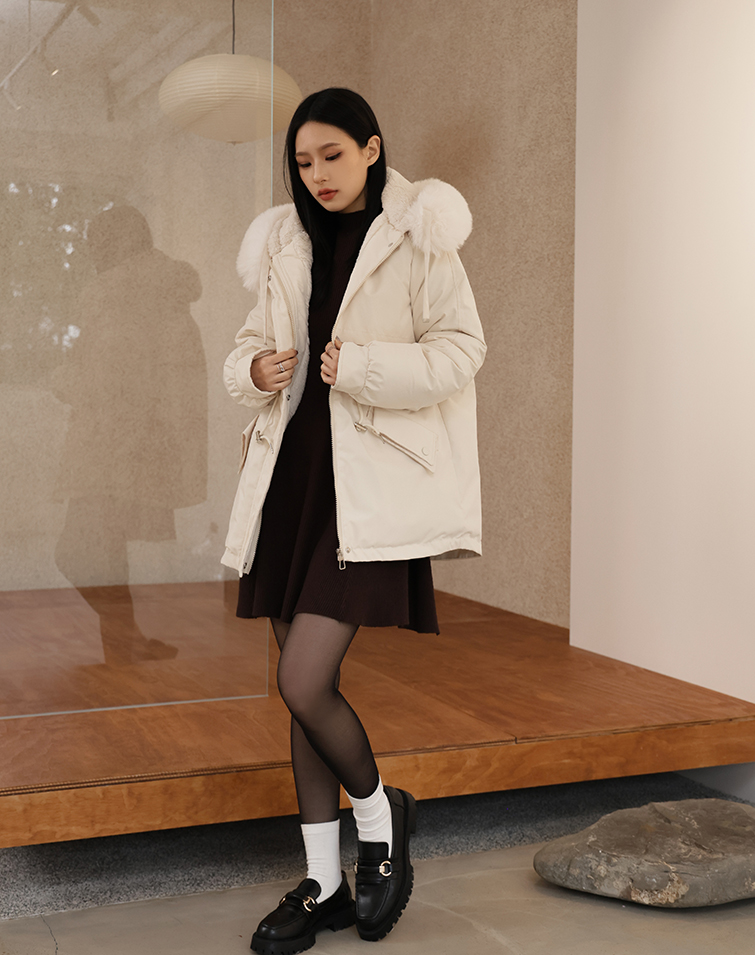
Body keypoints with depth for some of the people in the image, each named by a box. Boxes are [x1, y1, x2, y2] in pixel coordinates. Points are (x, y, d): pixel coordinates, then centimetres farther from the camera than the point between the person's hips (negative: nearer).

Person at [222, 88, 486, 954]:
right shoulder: (287, 246, 14)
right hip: (292, 474, 6)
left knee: (303, 684, -13)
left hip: (368, 485, -6)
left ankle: (381, 815, 18)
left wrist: (359, 368, -17)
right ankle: (323, 884, 23)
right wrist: (256, 371, -3)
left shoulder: (415, 240, -2)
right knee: (303, 688, 9)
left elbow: (460, 350, -6)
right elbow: (250, 343, 19)